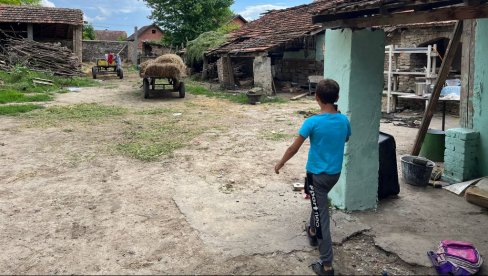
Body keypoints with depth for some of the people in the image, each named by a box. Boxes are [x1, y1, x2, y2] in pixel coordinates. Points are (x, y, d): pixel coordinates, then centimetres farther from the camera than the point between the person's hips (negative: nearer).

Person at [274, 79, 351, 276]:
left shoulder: (312, 122, -20)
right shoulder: (344, 121, -4)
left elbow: (294, 148, -12)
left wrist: (280, 163, 4)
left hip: (317, 175, -6)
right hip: (335, 173, 6)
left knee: (322, 217, -1)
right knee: (319, 202, 32)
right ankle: (312, 232, 53)